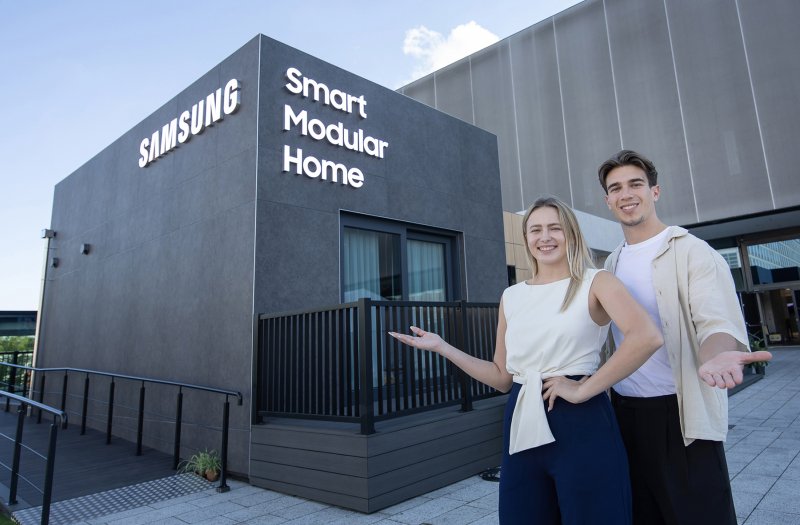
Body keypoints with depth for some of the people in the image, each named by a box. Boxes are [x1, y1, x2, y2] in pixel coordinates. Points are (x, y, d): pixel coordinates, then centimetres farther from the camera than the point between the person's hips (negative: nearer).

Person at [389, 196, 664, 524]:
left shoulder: (594, 282, -2)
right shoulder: (511, 297, 9)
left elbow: (647, 337, -21)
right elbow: (502, 377, 10)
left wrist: (584, 389, -20)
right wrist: (441, 347, 5)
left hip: (581, 426, -4)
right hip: (523, 429, 4)